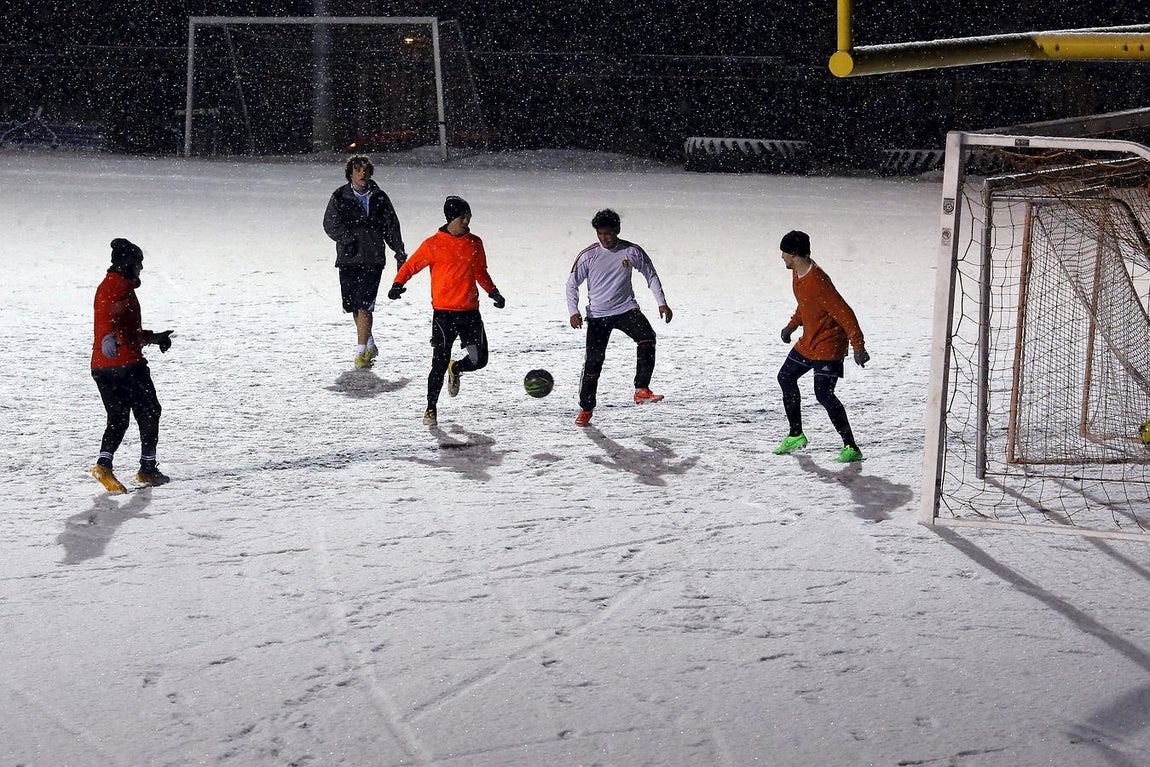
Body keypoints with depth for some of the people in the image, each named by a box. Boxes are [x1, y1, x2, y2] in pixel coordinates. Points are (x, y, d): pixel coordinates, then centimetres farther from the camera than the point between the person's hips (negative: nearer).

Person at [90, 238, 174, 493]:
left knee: (118, 419, 12)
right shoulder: (121, 286, -8)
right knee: (149, 413, 6)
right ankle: (148, 468, 8)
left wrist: (153, 337, 45)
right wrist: (109, 338, -49)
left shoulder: (106, 286, 23)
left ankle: (104, 464, -9)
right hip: (126, 362, -9)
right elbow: (110, 314, -31)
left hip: (101, 366, 9)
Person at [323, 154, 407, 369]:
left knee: (364, 304, -12)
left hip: (373, 258, -1)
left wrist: (400, 254, 17)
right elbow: (330, 224, -2)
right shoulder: (340, 197, 5)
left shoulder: (379, 198, 8)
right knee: (353, 304, 7)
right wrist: (348, 238, -15)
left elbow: (391, 228, 15)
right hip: (348, 257, 2)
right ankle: (369, 344, 27)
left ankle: (362, 350, -10)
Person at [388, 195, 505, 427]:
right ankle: (431, 408, 12)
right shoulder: (433, 244, -5)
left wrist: (493, 292, 9)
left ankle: (455, 369, 35)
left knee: (479, 360, 0)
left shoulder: (475, 243, 9)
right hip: (443, 312, -4)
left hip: (470, 312, 4)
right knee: (440, 363, -6)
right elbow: (410, 266, -1)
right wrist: (398, 284, -18)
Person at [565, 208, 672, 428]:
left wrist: (661, 302, 3)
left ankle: (642, 390, -23)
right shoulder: (588, 256, -6)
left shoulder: (632, 252, -3)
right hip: (598, 315, 0)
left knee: (647, 338, -27)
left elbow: (651, 275, 10)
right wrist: (573, 311, -10)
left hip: (626, 309, 1)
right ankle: (585, 408, 11)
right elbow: (572, 284, 2)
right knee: (593, 361, -5)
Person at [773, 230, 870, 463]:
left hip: (829, 345, -10)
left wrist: (858, 346, -28)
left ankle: (851, 447, -13)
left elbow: (844, 313, -28)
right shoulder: (797, 274, 2)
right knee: (786, 378, 20)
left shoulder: (818, 282, -28)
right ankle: (796, 435, 34)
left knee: (823, 394, -18)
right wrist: (792, 326, 25)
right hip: (808, 342, 10)